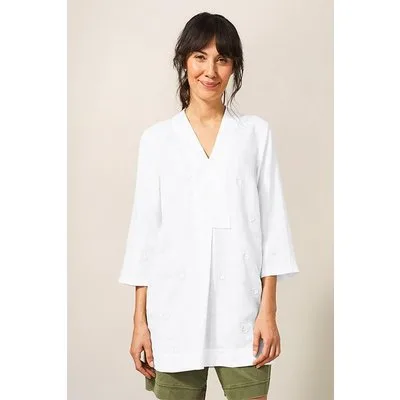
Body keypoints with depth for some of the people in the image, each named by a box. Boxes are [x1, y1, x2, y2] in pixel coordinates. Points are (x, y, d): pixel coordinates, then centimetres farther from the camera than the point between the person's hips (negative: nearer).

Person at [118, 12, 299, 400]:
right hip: (175, 310, 1)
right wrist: (140, 320, 1)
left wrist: (268, 310, -4)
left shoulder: (256, 133, 6)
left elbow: (272, 224, 3)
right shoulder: (156, 139, 6)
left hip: (240, 308, 0)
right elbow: (145, 228, 5)